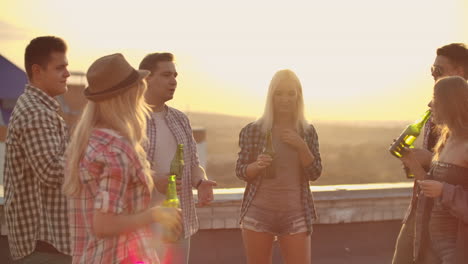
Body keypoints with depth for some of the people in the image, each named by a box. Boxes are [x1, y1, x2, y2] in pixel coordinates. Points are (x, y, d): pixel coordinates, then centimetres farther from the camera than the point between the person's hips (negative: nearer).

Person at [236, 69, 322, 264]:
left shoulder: (308, 132, 5)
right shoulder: (253, 131, -1)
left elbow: (314, 174, 1)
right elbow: (241, 172, 2)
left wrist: (301, 146, -15)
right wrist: (257, 165, -20)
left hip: (295, 214, 1)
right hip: (258, 212, -1)